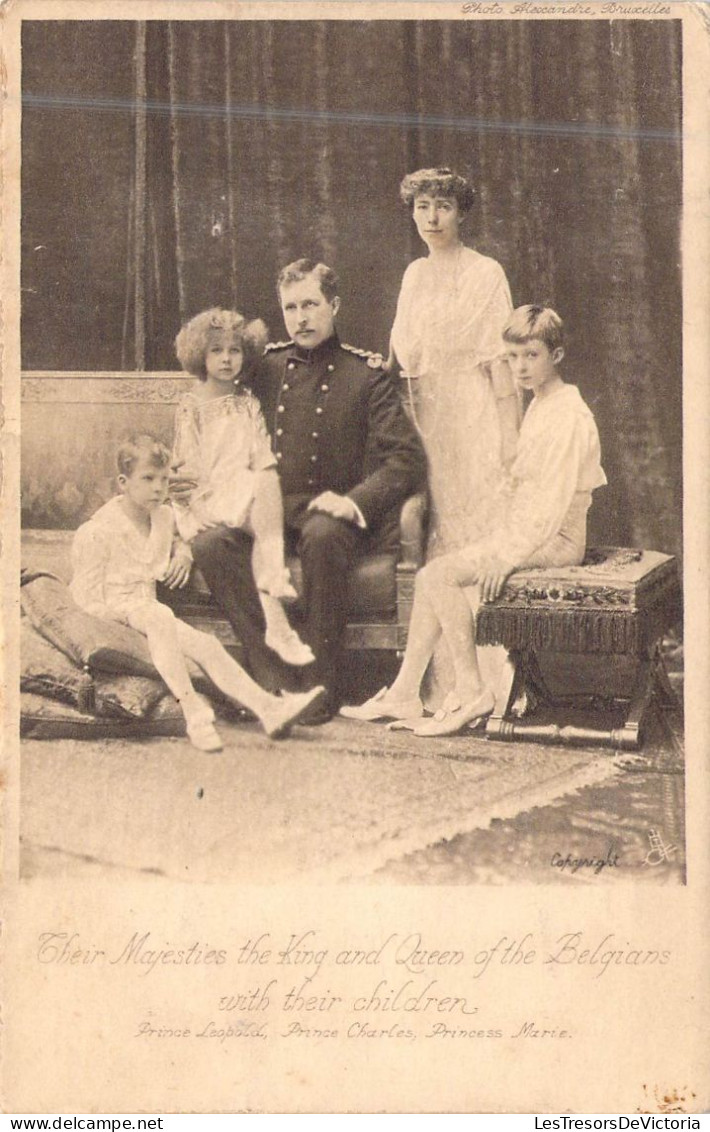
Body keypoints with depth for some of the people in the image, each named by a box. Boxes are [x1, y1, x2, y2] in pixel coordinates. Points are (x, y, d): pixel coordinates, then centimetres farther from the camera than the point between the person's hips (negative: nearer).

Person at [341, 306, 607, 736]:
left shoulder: (568, 416, -16)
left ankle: (472, 692, -12)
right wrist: (497, 540, 9)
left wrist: (508, 556, -23)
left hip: (553, 539, -10)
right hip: (526, 530, 10)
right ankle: (404, 694, -1)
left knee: (438, 576, -19)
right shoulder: (539, 408, 17)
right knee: (434, 577, -1)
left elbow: (554, 499, -22)